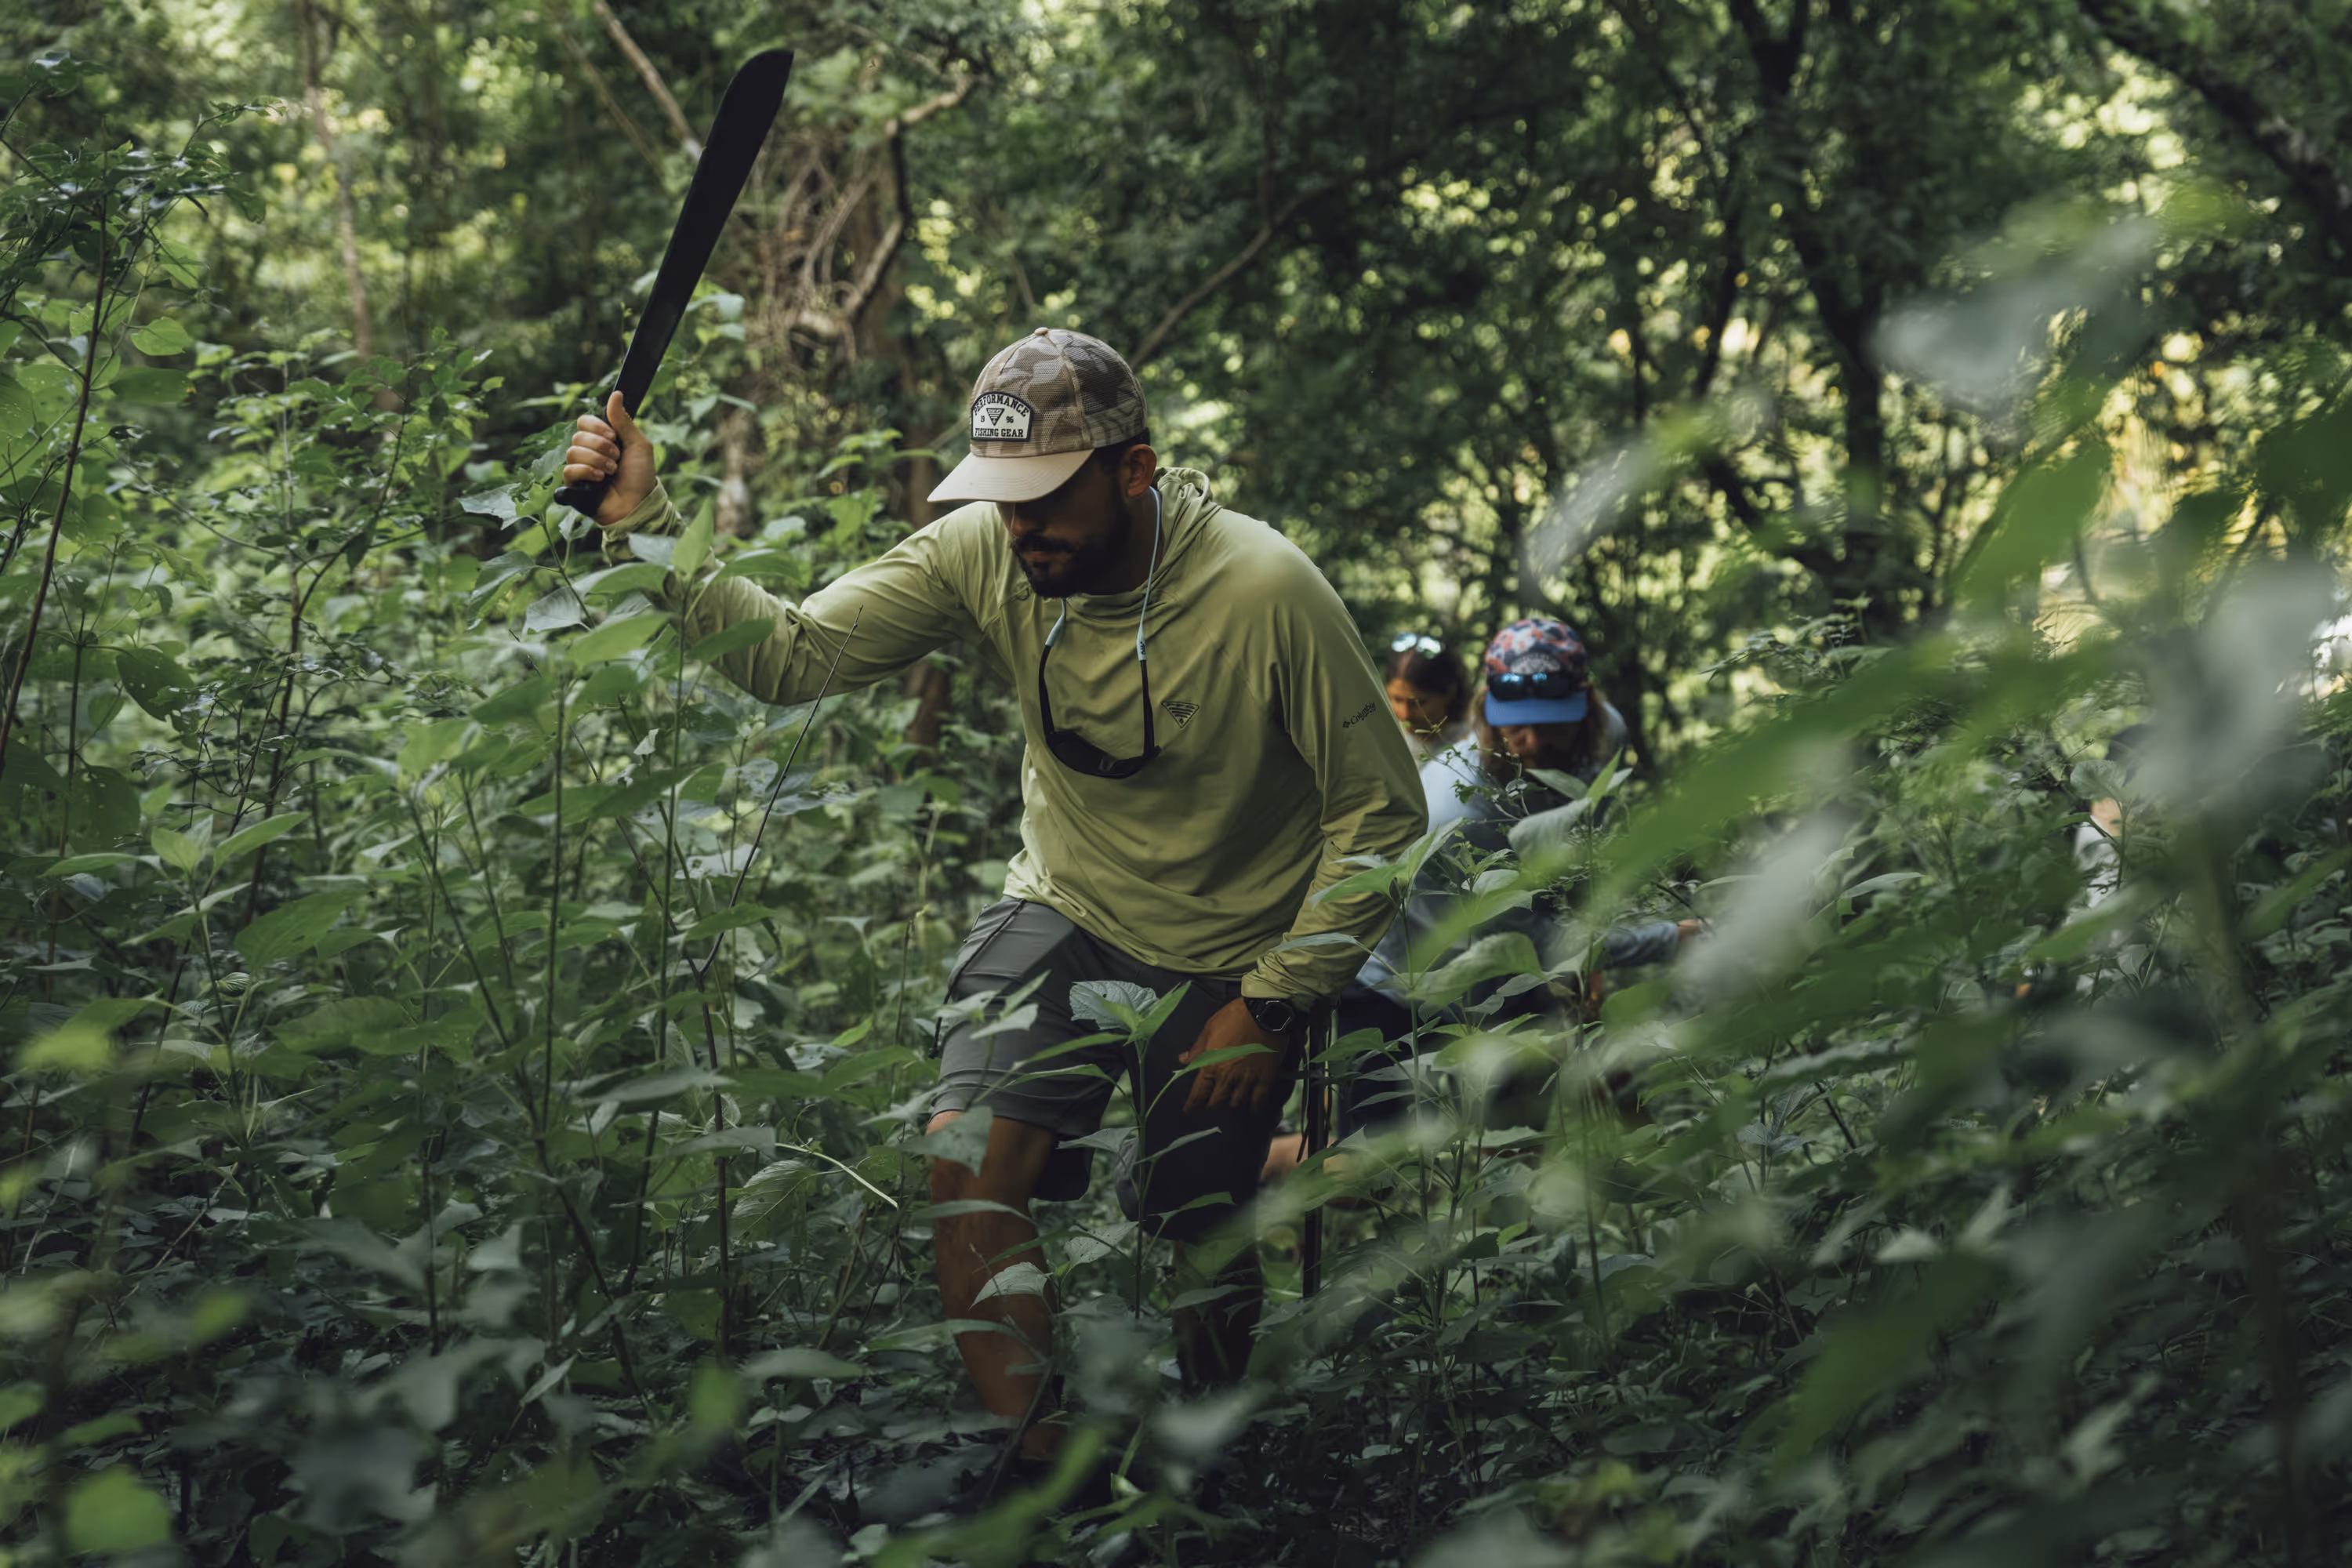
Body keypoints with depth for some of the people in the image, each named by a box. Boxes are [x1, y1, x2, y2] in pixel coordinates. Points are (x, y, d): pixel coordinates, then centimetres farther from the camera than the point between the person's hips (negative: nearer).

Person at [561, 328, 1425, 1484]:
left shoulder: (1267, 593, -27)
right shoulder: (985, 555, -18)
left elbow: (1381, 813, -18)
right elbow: (791, 655, -19)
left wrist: (1272, 1003, -16)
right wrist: (647, 527, -31)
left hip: (1229, 959, -2)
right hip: (1062, 914, 3)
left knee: (1201, 1245, 8)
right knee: (970, 1162, -21)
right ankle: (1038, 1467, -8)